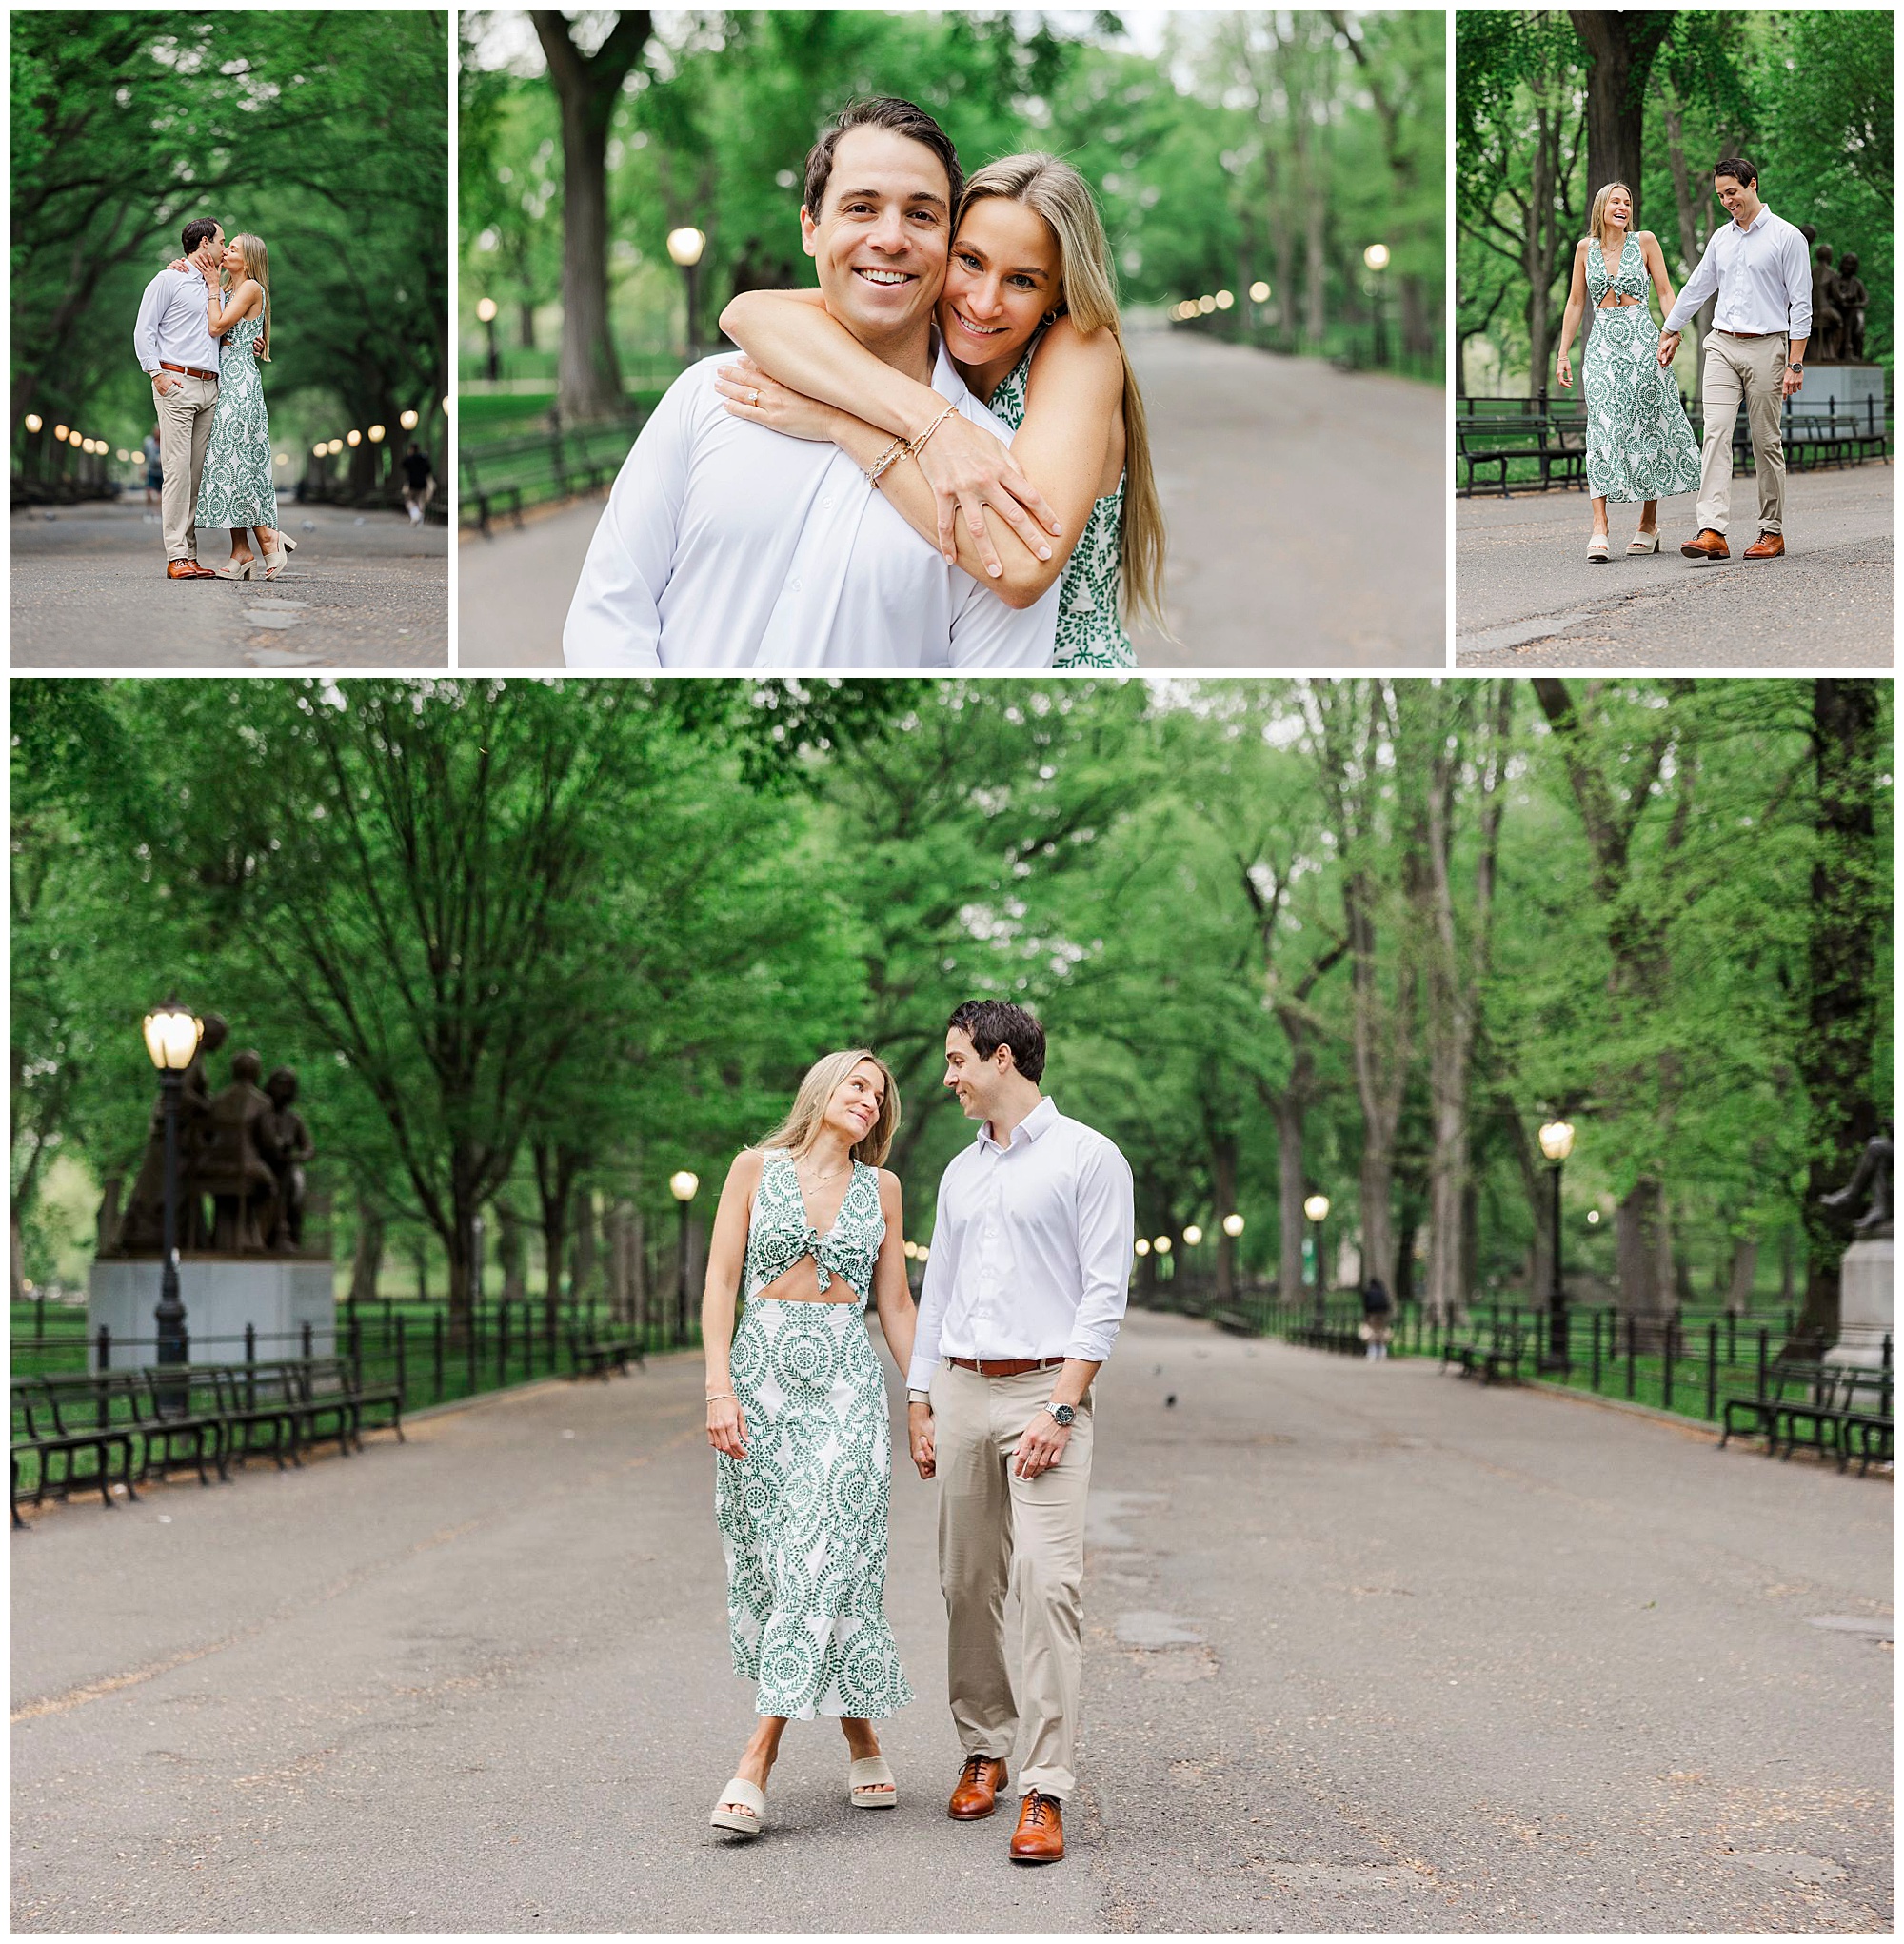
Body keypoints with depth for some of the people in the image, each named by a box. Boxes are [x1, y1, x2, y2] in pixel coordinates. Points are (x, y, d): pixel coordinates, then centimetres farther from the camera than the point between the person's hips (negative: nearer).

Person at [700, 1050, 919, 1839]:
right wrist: (719, 1388, -9)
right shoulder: (756, 1169, 5)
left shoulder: (880, 1188, 11)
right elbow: (721, 1283, 1)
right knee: (774, 1559, 0)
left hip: (845, 1381, 0)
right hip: (762, 1371, 0)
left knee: (824, 1558, -11)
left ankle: (755, 1766, -13)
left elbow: (894, 1304, 13)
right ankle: (862, 1738, 16)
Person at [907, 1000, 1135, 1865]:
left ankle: (1045, 1787, -15)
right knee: (967, 1583, 7)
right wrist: (919, 1404, 13)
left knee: (1047, 1583, -14)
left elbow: (1104, 1294, -8)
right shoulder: (961, 1171, 18)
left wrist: (1062, 1408, -15)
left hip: (1043, 1388, -6)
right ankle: (982, 1748, 20)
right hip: (960, 1389, 6)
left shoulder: (1088, 1158, -2)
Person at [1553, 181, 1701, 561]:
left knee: (1649, 428, 2)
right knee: (1602, 430, -12)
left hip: (1641, 342, -1)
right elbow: (1575, 303, 14)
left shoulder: (1644, 241, 5)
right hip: (1602, 345, 1)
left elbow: (1665, 292, 4)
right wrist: (1563, 353, 10)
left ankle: (1649, 524, 13)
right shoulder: (1585, 248, 10)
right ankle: (1599, 529, -20)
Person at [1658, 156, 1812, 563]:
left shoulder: (1786, 237, -4)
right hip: (1722, 346, 4)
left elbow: (1801, 304, -6)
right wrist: (1669, 333, 32)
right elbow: (1696, 288, 26)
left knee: (1766, 442, 1)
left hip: (1766, 347, -4)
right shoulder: (1721, 238, 13)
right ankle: (1711, 531, -20)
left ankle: (1772, 531, 11)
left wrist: (1795, 364, -12)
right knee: (1716, 433, -11)